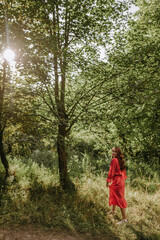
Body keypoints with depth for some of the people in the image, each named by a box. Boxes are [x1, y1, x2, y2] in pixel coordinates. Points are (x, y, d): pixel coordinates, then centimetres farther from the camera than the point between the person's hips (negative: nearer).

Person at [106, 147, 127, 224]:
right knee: (113, 196, 28)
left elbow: (111, 171, -18)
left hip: (116, 181, -10)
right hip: (121, 181, 10)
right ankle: (113, 210, 49)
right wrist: (123, 178, 22)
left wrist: (108, 181, -8)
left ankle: (124, 219, 6)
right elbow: (123, 171, 13)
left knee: (120, 199, -2)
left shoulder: (114, 160, -19)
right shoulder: (120, 160, 7)